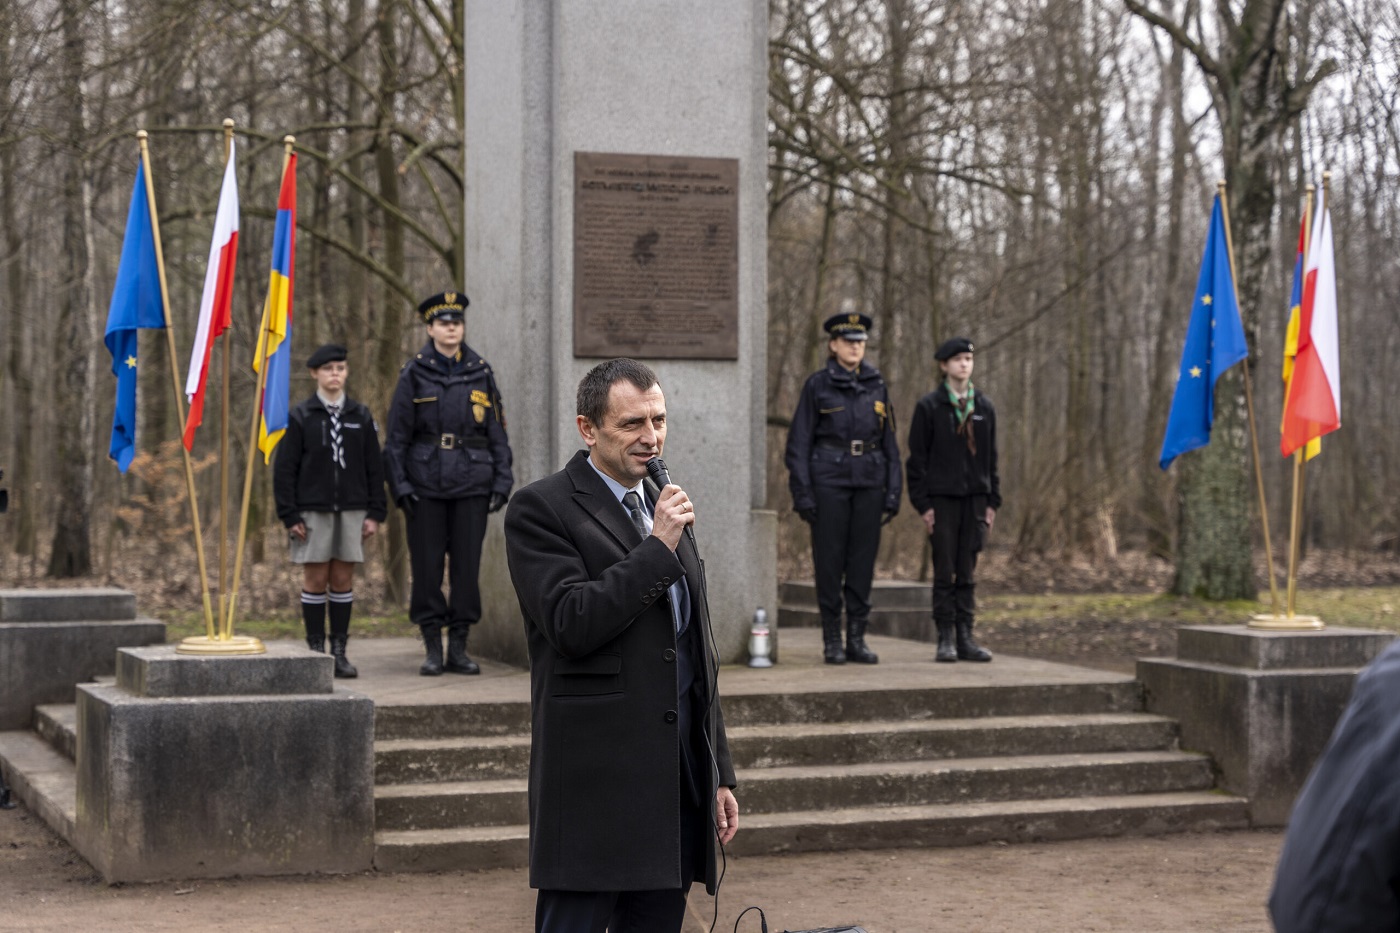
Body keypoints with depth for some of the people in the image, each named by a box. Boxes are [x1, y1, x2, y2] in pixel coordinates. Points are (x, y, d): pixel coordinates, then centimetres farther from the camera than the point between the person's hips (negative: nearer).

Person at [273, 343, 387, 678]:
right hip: (313, 510, -2)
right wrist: (290, 516, -7)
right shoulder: (300, 417, 0)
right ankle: (316, 650, 8)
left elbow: (374, 468, 9)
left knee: (343, 579, 4)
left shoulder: (361, 417, 7)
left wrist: (375, 512, 2)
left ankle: (339, 651, 10)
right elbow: (284, 470, -1)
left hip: (352, 509, 2)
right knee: (315, 579, 1)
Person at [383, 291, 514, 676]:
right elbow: (396, 437, 2)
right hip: (426, 487, -1)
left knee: (467, 567, 3)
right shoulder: (414, 374, 2)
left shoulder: (480, 373, 7)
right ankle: (433, 650, 9)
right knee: (426, 568, 0)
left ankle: (459, 648, 12)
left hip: (471, 487, 2)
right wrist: (400, 485, -6)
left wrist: (502, 482, 2)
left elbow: (498, 434, 10)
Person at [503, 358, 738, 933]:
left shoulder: (665, 510, 18)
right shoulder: (541, 509, -5)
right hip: (595, 785, -7)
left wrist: (720, 775, 19)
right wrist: (658, 548, -14)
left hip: (677, 780, 7)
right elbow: (571, 626, -19)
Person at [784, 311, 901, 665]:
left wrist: (893, 492, 4)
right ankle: (832, 641, 7)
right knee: (829, 560, 0)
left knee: (863, 560, 4)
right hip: (829, 480, -3)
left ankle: (857, 639, 11)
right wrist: (802, 493, -9)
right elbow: (799, 442, -1)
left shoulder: (877, 386, 9)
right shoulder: (818, 384, 0)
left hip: (869, 482, 3)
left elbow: (890, 444, 11)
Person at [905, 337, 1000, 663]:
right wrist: (922, 504, -8)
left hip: (974, 498, 3)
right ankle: (945, 639, 3)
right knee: (944, 572, -1)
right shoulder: (929, 407, -2)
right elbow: (917, 458, -3)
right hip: (942, 498, -3)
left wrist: (992, 501, 7)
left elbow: (991, 457, 13)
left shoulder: (984, 407, 10)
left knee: (966, 572, 5)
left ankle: (965, 638, 9)